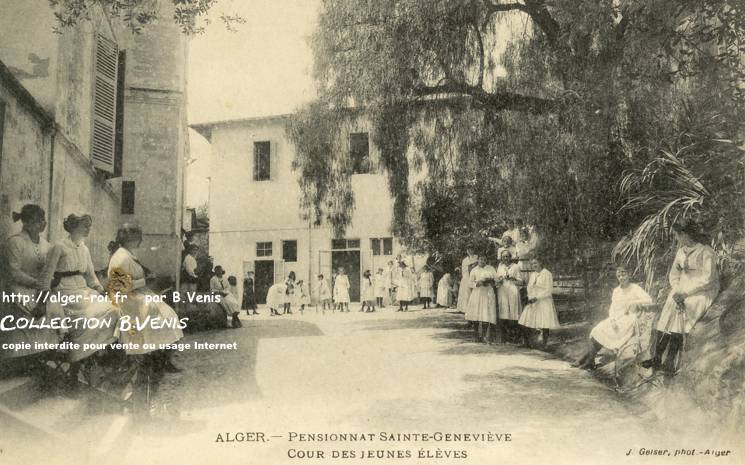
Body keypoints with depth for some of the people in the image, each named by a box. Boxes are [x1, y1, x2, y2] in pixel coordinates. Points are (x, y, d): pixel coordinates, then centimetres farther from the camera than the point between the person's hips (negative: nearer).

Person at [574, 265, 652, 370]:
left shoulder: (635, 288, -4)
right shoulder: (616, 291, 15)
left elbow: (649, 300, -19)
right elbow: (612, 308, 10)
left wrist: (631, 303, -20)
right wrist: (612, 320, -11)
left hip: (627, 321, -6)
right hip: (616, 319, 6)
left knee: (602, 332, -25)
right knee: (597, 330, -21)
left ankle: (589, 360, -15)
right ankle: (588, 359, -25)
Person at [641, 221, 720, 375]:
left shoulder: (706, 252, -8)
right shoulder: (681, 251, 14)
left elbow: (707, 279, -16)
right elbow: (674, 274, 10)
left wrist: (685, 293, -21)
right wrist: (677, 293, -9)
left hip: (702, 292, -6)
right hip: (683, 289, 6)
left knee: (680, 313, -30)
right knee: (668, 310, -21)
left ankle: (670, 362, -32)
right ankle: (657, 359, -24)